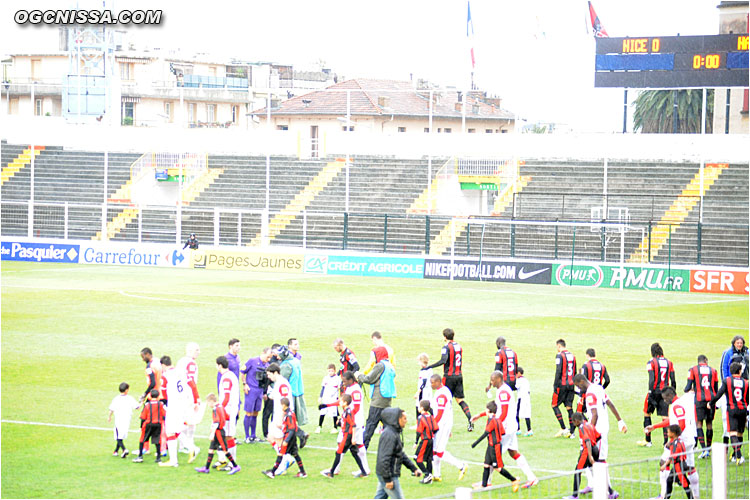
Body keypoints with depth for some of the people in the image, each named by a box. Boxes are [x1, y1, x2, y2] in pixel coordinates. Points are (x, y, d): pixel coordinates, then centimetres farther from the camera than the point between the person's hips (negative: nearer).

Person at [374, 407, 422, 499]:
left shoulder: (395, 432, 12)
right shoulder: (389, 435, -21)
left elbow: (401, 454, 21)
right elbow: (384, 459, -25)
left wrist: (414, 468, 18)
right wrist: (388, 479, -23)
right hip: (387, 475, -10)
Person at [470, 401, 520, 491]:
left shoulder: (491, 420, -19)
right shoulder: (498, 419, 8)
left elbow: (485, 434, -19)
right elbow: (503, 432, 9)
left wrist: (476, 443, -15)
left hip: (495, 447, -9)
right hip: (491, 446, 9)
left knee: (499, 468, -3)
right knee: (486, 465, 9)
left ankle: (514, 480, 3)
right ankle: (484, 485, 12)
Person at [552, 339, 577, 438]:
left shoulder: (560, 356, -10)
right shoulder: (572, 356, 12)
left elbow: (558, 372, -16)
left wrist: (555, 385, -13)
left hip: (562, 385, -7)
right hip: (571, 385, 7)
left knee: (555, 405, 3)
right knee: (569, 407, 8)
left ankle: (563, 429, -5)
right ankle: (572, 432, 5)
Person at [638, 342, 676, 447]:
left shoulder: (651, 363, -6)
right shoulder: (668, 362, 9)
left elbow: (651, 380, -13)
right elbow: (673, 381, 8)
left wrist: (650, 394, -13)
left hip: (655, 391, -4)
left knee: (647, 414, 13)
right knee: (665, 417, 4)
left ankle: (648, 440, 16)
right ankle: (666, 441, -5)